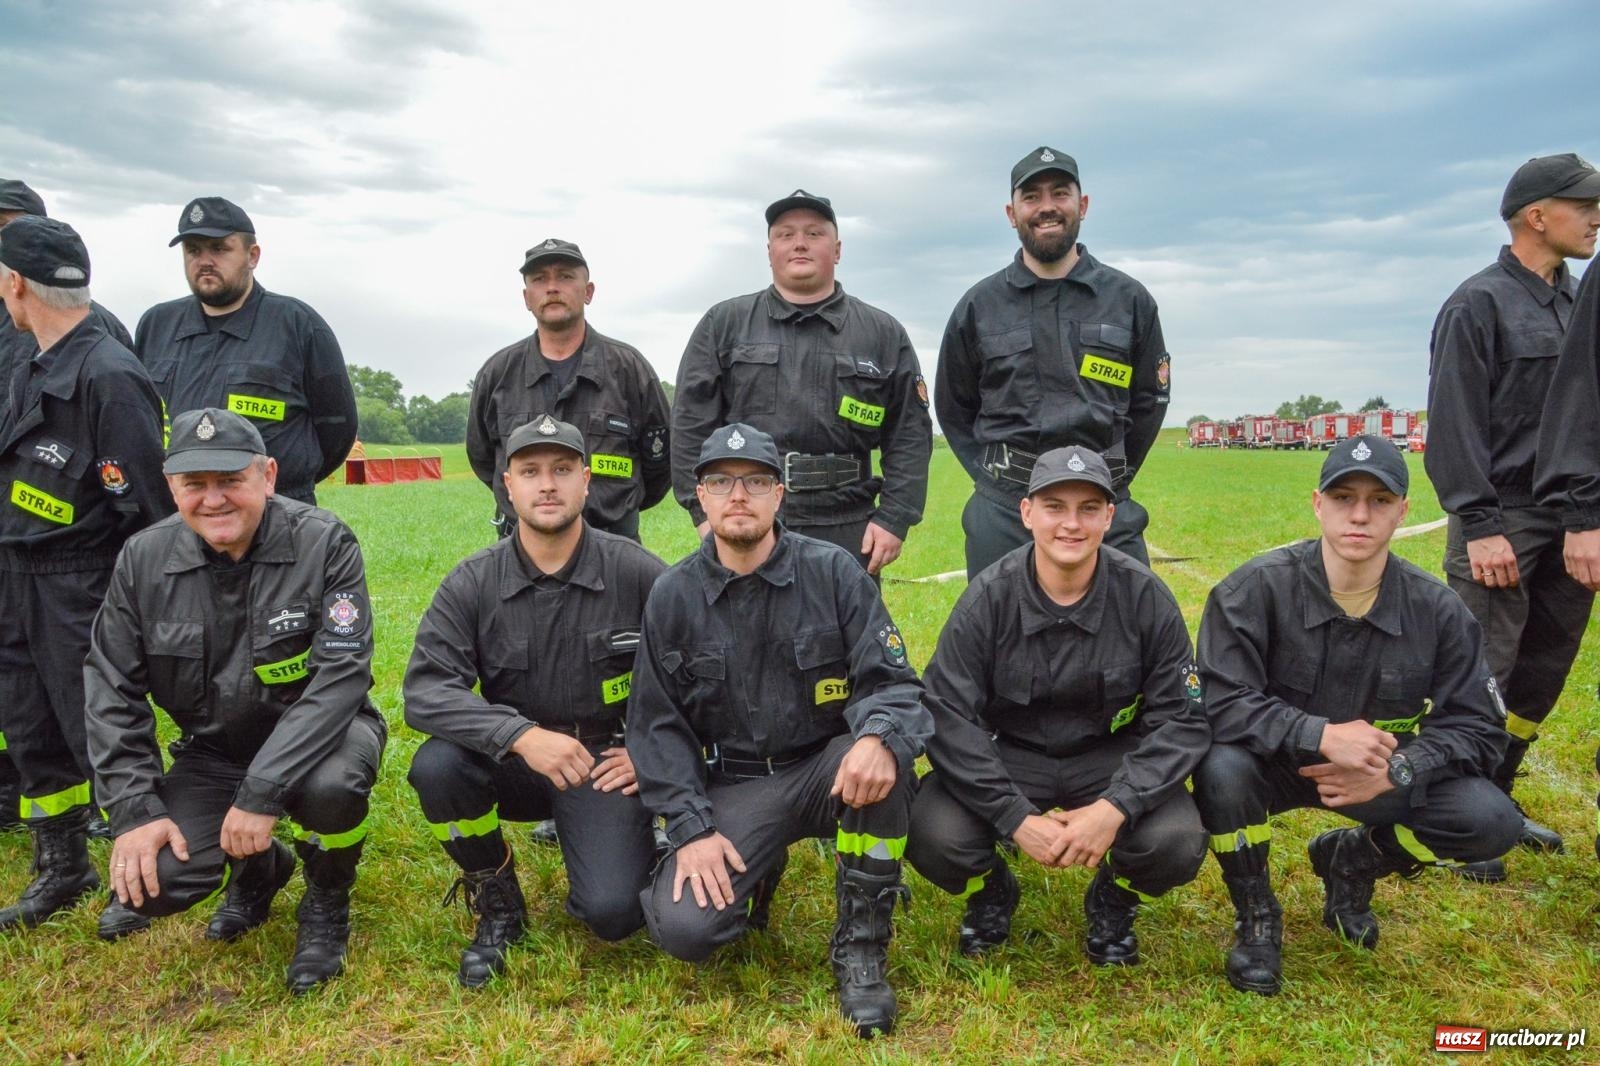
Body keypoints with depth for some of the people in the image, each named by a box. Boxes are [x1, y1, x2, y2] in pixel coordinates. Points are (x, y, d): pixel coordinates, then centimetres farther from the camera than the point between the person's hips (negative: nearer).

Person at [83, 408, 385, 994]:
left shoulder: (324, 544, -18)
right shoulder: (143, 559, -6)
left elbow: (342, 674, -25)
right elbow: (112, 690, 0)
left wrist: (262, 792, -30)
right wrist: (135, 809, -10)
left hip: (317, 733, -3)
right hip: (213, 750, 4)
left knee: (330, 784, -36)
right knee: (153, 882, -17)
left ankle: (327, 902, -1)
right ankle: (258, 868, 20)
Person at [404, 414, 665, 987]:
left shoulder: (637, 573, -10)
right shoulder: (472, 583, -7)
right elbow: (425, 691, -17)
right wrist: (521, 735, -30)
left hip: (607, 762, -2)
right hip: (511, 762, 3)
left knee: (613, 913, -22)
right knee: (435, 765, -29)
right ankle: (498, 906, -2)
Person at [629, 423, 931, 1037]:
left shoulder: (833, 573, -5)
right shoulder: (672, 597, 0)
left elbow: (891, 682, -10)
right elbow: (657, 725, 2)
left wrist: (879, 739, -34)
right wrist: (691, 828, -10)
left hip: (826, 771, 0)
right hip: (731, 789, 1)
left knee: (886, 755, -33)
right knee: (683, 929, -21)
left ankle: (861, 943, -11)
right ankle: (756, 871, 17)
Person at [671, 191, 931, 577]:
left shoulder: (885, 334, 10)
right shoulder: (723, 324, 8)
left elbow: (910, 435, 7)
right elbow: (691, 424, 4)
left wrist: (894, 519, -3)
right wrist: (706, 511, -5)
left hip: (847, 532, 1)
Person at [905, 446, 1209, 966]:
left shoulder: (1144, 597, -12)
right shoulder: (989, 597, -15)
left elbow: (1182, 719, -11)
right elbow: (948, 715, -17)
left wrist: (1115, 808, -25)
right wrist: (1015, 817, -26)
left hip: (1111, 759, 1)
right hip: (1008, 757, 0)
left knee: (1177, 844, -27)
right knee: (933, 836, -27)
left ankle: (1113, 900, 12)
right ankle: (992, 893, 12)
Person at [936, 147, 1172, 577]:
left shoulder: (1129, 299, 7)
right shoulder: (979, 304, 6)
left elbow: (1149, 399, 13)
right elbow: (953, 407, 13)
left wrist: (1112, 476, 7)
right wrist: (993, 476, 6)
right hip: (1002, 514, 0)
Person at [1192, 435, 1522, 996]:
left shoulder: (1437, 609, -10)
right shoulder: (1257, 587, -20)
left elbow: (1478, 727, -6)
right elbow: (1219, 703, -25)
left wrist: (1395, 771, -23)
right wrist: (1321, 736, -37)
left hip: (1381, 773, 3)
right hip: (1271, 762, -3)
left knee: (1492, 821, -19)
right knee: (1222, 767, -36)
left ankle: (1350, 860, 14)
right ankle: (1256, 918, -4)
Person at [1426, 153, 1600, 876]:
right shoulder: (1480, 303, -8)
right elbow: (1455, 424, -13)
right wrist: (1480, 525, -18)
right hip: (1503, 523, -8)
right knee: (1482, 678, -6)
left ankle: (1493, 799, 26)